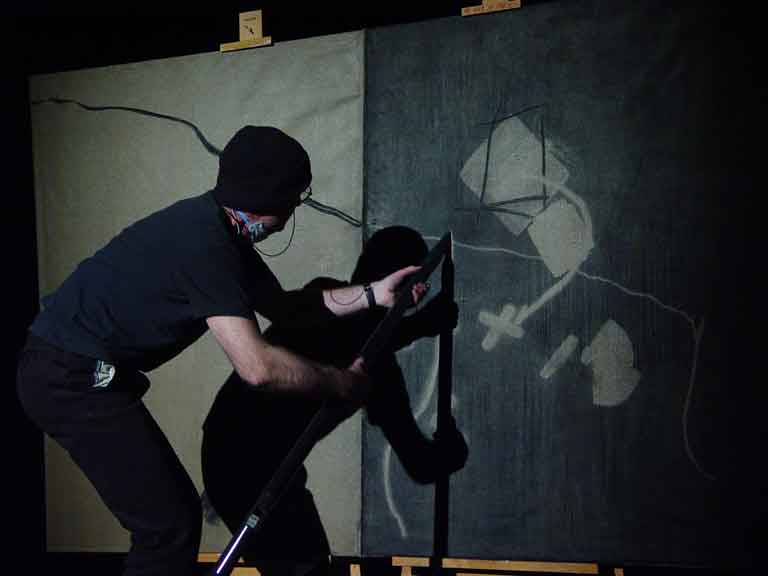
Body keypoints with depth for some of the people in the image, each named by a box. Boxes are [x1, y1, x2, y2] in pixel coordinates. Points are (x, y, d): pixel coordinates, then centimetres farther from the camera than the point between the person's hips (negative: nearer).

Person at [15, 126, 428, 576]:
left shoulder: (220, 230, 7)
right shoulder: (204, 244, -24)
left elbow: (280, 306, 17)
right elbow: (258, 365, -29)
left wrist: (371, 294, 11)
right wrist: (344, 382, -16)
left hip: (73, 370, 10)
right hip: (75, 380, -10)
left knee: (172, 510, 15)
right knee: (170, 524, -8)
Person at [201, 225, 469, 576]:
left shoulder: (323, 293, 2)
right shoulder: (375, 363, -18)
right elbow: (420, 465, -14)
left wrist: (424, 323, 24)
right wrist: (452, 448, 7)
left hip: (228, 446, 9)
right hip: (250, 468, -9)